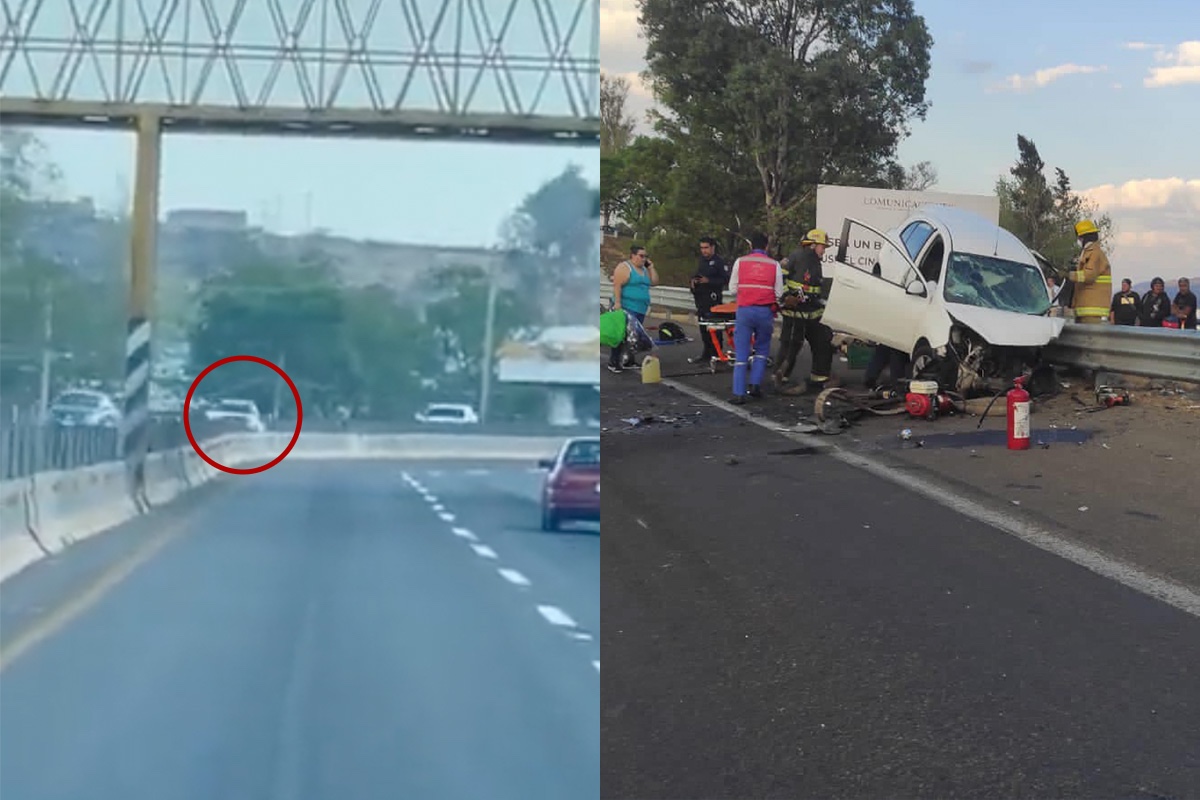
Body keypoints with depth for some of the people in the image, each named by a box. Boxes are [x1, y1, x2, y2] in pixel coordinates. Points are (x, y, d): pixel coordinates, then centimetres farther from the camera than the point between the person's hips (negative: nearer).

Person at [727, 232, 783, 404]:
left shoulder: (740, 262, 3)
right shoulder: (774, 265, 4)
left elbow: (733, 289, 6)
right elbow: (779, 293, 3)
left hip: (744, 310, 0)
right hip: (765, 312, 0)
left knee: (741, 353, 2)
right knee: (762, 350, 19)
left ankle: (739, 393, -3)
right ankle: (755, 385, 9)